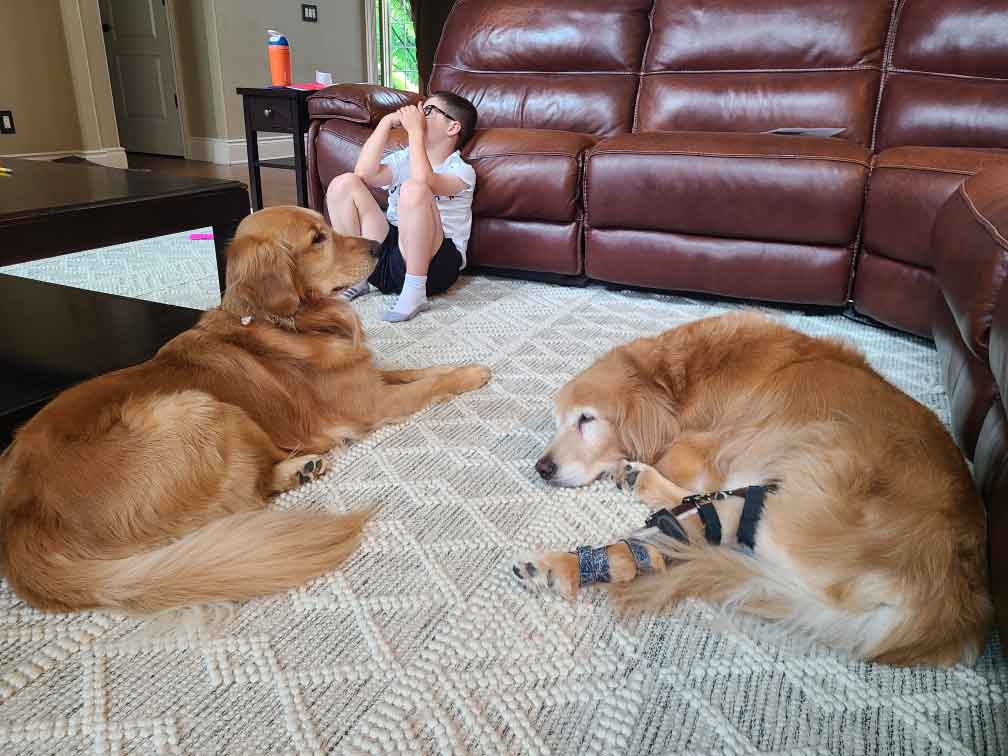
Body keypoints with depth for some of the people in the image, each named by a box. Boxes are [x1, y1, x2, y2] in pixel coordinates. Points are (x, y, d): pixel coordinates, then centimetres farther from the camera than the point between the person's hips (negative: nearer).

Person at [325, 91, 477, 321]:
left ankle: (415, 292, -26)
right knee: (344, 183, -5)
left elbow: (424, 181, -23)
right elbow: (365, 174, -4)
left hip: (432, 262, -5)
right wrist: (387, 122, -2)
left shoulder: (462, 171, 1)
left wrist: (415, 130, -13)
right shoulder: (403, 159, 18)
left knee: (413, 188, -31)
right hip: (385, 252, 6)